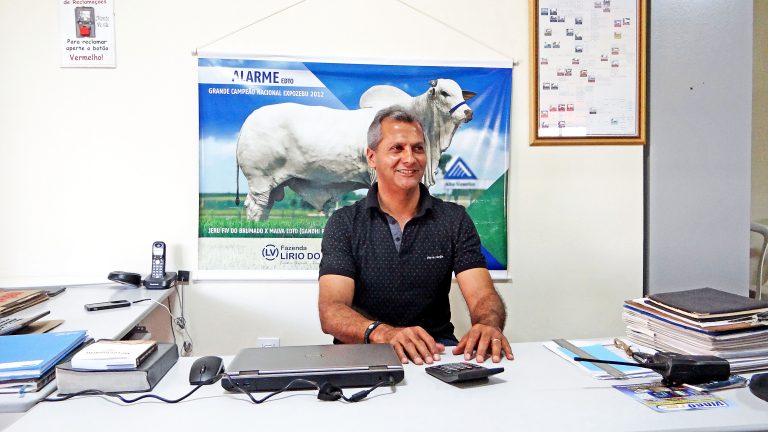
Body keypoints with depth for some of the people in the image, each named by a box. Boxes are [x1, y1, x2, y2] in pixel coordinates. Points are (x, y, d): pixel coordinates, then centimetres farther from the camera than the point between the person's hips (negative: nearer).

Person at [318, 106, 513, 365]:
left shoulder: (454, 220, 4)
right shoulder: (344, 224, -1)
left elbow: (483, 296, -5)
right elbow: (331, 310, -13)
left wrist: (489, 325, -31)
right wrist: (382, 333, -34)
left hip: (434, 351, 2)